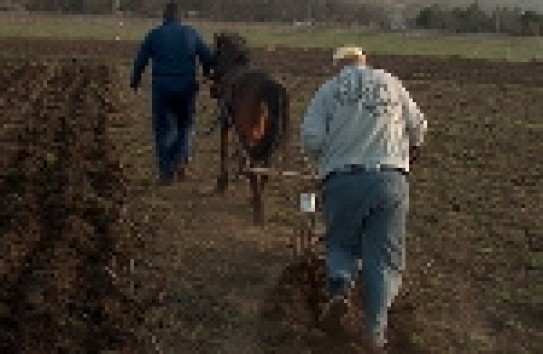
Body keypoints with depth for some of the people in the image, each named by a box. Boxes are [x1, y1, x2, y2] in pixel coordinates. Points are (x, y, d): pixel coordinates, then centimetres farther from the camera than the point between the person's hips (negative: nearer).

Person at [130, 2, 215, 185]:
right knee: (185, 125, 20)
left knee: (164, 129, 8)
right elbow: (209, 58, 3)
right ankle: (182, 159, -1)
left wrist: (135, 81, 19)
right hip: (187, 88, 1)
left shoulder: (154, 35, 1)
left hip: (162, 88, -1)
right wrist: (206, 71, 26)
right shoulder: (191, 34, 3)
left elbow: (140, 61, 3)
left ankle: (166, 173, 6)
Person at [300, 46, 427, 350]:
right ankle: (376, 331, -5)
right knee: (384, 256, 4)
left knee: (341, 243, 20)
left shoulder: (329, 90, 7)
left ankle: (340, 287, -7)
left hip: (342, 180, 0)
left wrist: (324, 157, 18)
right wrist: (410, 154, 36)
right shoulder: (391, 83, 13)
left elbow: (311, 139, -3)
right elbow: (418, 128, 17)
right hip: (391, 180, 1)